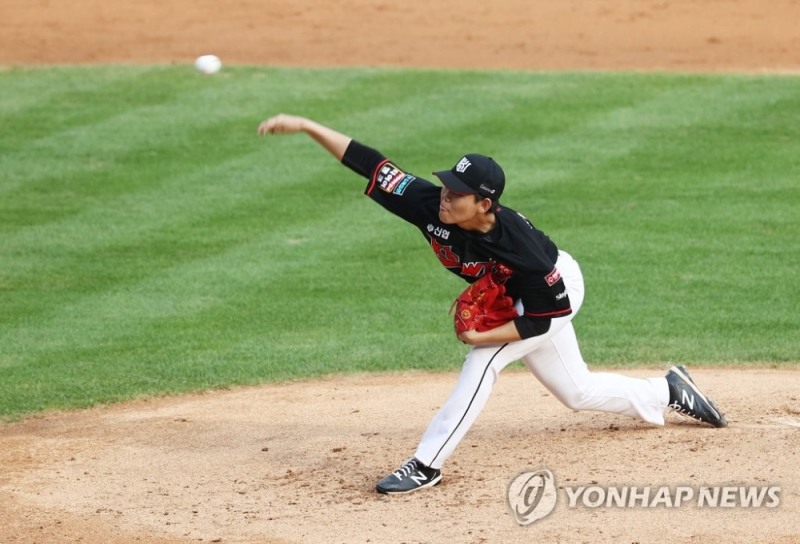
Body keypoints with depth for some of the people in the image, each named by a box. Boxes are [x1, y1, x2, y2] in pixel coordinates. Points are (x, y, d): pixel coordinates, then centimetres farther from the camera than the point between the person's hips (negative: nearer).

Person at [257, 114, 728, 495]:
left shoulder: (520, 247, -41)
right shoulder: (431, 205, -31)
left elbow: (544, 317, -29)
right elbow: (370, 163, -33)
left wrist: (483, 336, -35)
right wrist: (305, 126, -39)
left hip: (557, 291, -7)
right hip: (511, 295, 7)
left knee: (483, 361, -25)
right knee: (578, 392, 19)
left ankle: (426, 466, -19)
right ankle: (668, 392, 41)